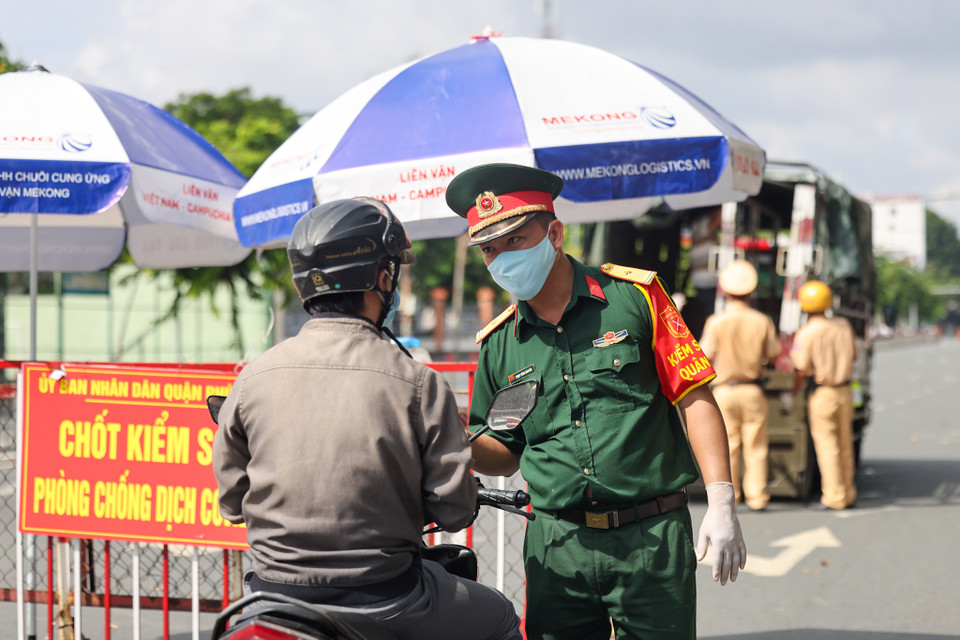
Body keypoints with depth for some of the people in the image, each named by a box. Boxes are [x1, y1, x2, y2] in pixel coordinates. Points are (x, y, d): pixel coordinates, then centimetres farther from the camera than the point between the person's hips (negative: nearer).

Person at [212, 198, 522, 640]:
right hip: (384, 600, -3)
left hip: (274, 588, 3)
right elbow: (454, 510, -7)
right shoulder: (417, 383, -11)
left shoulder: (253, 377, -2)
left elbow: (231, 500, 7)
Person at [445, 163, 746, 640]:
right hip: (555, 547, 3)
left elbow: (695, 398, -2)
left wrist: (721, 504, -10)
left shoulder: (633, 296, -1)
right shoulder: (497, 344, 9)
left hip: (650, 537, -3)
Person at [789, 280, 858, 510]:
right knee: (845, 445, 15)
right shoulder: (844, 326, 1)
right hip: (844, 391, 5)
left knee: (827, 446, 2)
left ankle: (834, 497, 4)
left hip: (822, 394, -5)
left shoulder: (806, 333, -16)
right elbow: (853, 354, 16)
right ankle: (848, 493, 23)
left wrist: (792, 394, -1)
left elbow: (802, 372, -15)